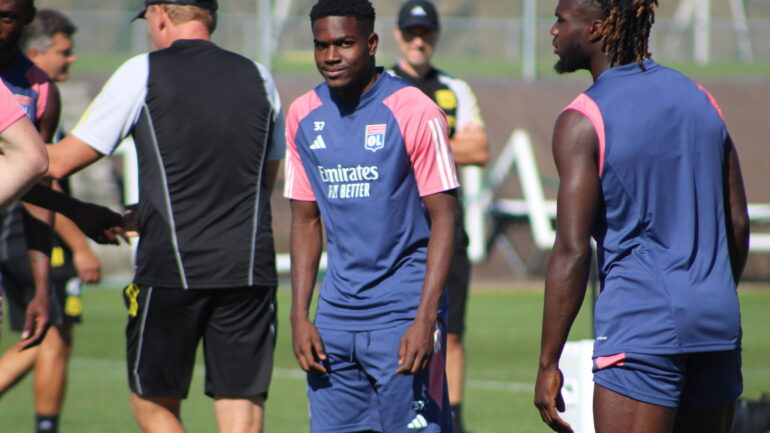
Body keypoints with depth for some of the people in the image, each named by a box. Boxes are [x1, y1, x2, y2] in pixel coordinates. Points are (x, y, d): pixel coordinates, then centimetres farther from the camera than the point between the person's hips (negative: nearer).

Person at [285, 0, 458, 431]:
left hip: (403, 311, -5)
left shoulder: (415, 113, -8)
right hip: (337, 312, 5)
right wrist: (300, 315, 6)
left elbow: (444, 219, -9)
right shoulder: (303, 117, 8)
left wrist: (425, 322, -16)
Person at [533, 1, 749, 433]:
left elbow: (573, 251, -13)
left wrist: (548, 364, -10)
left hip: (640, 323, -6)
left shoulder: (583, 122, -8)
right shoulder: (700, 99, 11)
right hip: (717, 327, 6)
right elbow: (738, 224, 14)